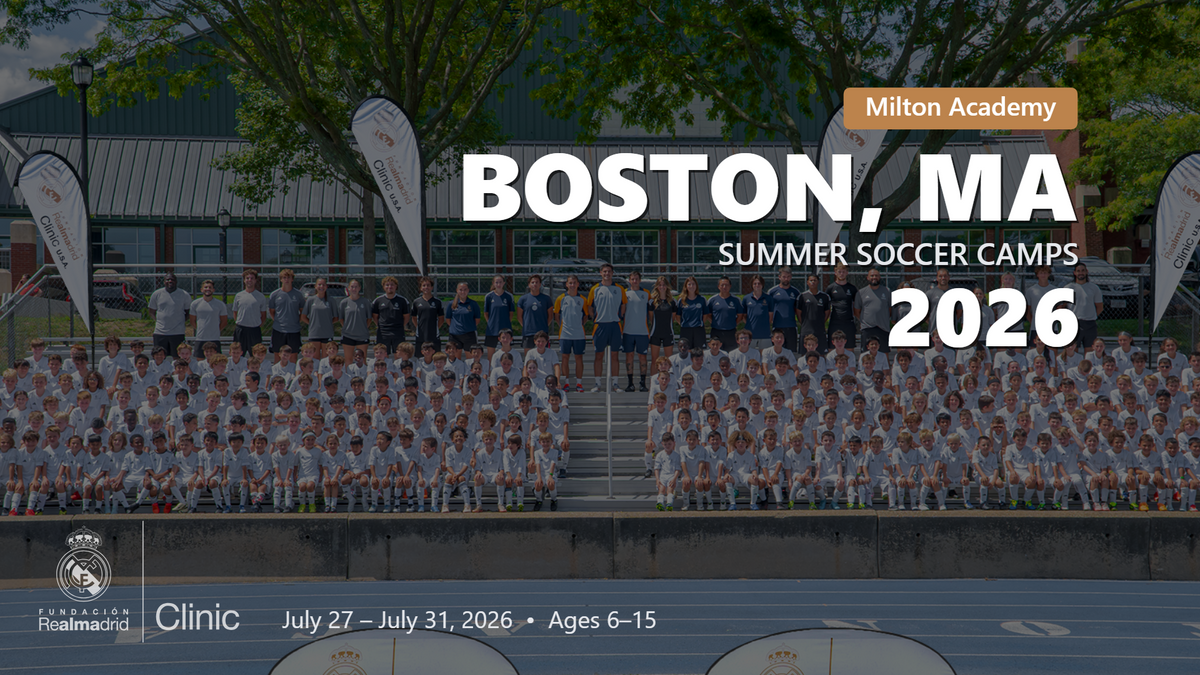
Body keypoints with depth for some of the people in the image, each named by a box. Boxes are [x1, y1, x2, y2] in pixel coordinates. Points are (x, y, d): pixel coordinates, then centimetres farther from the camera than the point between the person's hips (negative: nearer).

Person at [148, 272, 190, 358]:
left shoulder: (184, 295, 3)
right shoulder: (156, 294, 7)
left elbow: (189, 311, 14)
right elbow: (152, 312, 15)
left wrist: (183, 322, 0)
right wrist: (157, 321, 1)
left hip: (178, 333, -1)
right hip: (160, 333, 1)